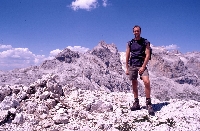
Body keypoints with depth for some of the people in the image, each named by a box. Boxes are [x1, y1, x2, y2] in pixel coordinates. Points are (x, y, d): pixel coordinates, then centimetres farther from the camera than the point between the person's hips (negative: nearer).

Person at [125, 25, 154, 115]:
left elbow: (147, 55, -5)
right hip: (132, 66, 3)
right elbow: (127, 56, 11)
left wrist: (143, 67, -14)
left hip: (142, 65, -3)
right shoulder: (130, 43, 9)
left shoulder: (145, 42, 1)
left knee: (147, 82, -21)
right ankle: (136, 103, 18)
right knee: (134, 85, 7)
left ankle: (148, 103, -11)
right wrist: (127, 68, 6)